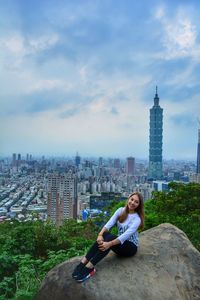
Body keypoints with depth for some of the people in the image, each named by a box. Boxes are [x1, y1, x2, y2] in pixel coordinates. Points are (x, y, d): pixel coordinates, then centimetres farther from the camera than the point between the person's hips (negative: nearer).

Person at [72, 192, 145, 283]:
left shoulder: (137, 218, -15)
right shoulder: (121, 210, -1)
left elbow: (126, 235, -29)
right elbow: (109, 223, -15)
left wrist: (110, 244, -41)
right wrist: (100, 234, -34)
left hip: (131, 246, -4)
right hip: (120, 244, 5)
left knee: (110, 238, -34)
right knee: (105, 234, -28)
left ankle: (89, 267, -40)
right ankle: (83, 262, -33)